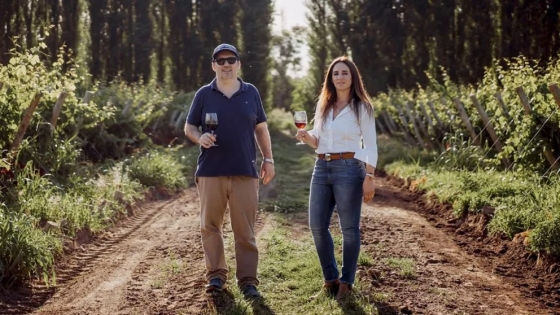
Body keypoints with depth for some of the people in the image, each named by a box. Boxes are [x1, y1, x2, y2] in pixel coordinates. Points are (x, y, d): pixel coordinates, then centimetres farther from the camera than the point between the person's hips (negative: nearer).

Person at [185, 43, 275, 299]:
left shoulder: (251, 93, 9)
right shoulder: (204, 94, 5)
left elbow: (261, 129, 14)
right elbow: (189, 127, 8)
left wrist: (268, 159, 8)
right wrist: (200, 138, -14)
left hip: (245, 172, 0)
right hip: (210, 171, 0)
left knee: (245, 229, 0)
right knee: (210, 225, 5)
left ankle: (248, 280, 6)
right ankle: (216, 274, 17)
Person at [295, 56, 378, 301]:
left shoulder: (361, 107, -2)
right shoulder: (322, 106, 12)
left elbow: (370, 146, -4)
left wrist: (369, 177, -12)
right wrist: (306, 137, -5)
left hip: (349, 169, -5)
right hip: (321, 168, 5)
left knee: (349, 228, 1)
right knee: (317, 226, 4)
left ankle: (346, 282, 14)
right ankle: (330, 278, 20)